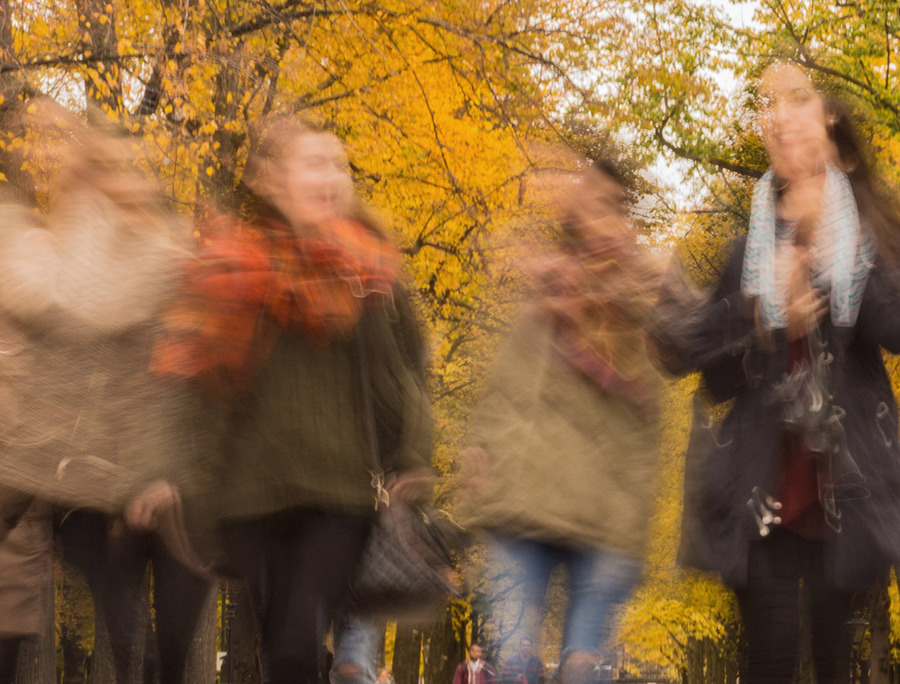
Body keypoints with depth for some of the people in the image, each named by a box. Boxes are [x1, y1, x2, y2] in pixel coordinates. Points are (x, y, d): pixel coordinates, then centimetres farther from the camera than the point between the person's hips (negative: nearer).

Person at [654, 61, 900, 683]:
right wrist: (770, 330, -10)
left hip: (843, 483, -1)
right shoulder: (750, 247, 10)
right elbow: (718, 378, 8)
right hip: (762, 484, 1)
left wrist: (829, 242, -18)